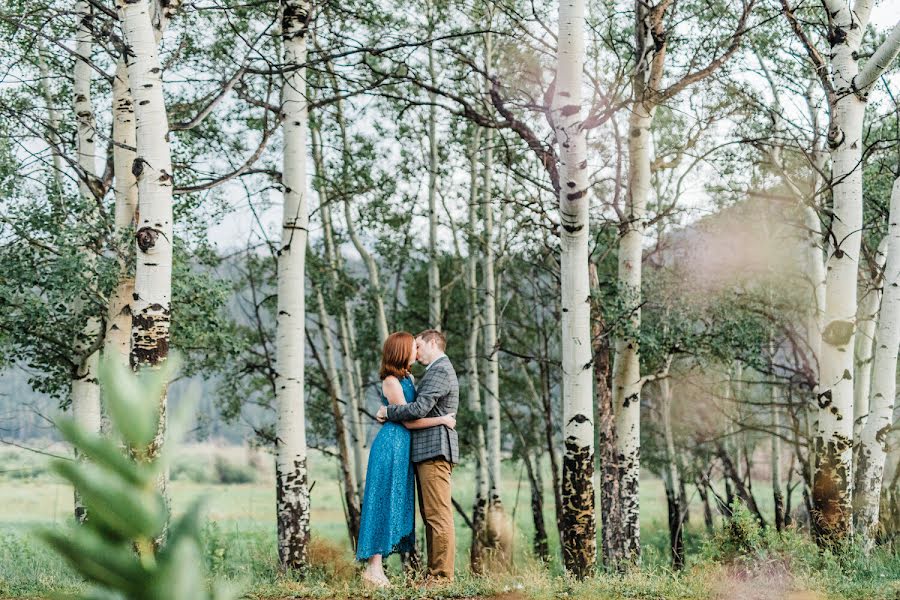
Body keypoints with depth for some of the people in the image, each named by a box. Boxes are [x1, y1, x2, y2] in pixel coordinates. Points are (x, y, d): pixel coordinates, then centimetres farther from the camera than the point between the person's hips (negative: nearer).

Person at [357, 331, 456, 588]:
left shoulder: (406, 378, 15)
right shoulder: (391, 382, -13)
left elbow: (414, 413, 19)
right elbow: (409, 420, -14)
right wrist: (442, 420, -11)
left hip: (402, 448, 9)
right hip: (391, 446, -9)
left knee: (396, 506, 8)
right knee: (384, 504, -7)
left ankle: (376, 567, 10)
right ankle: (374, 569, -5)